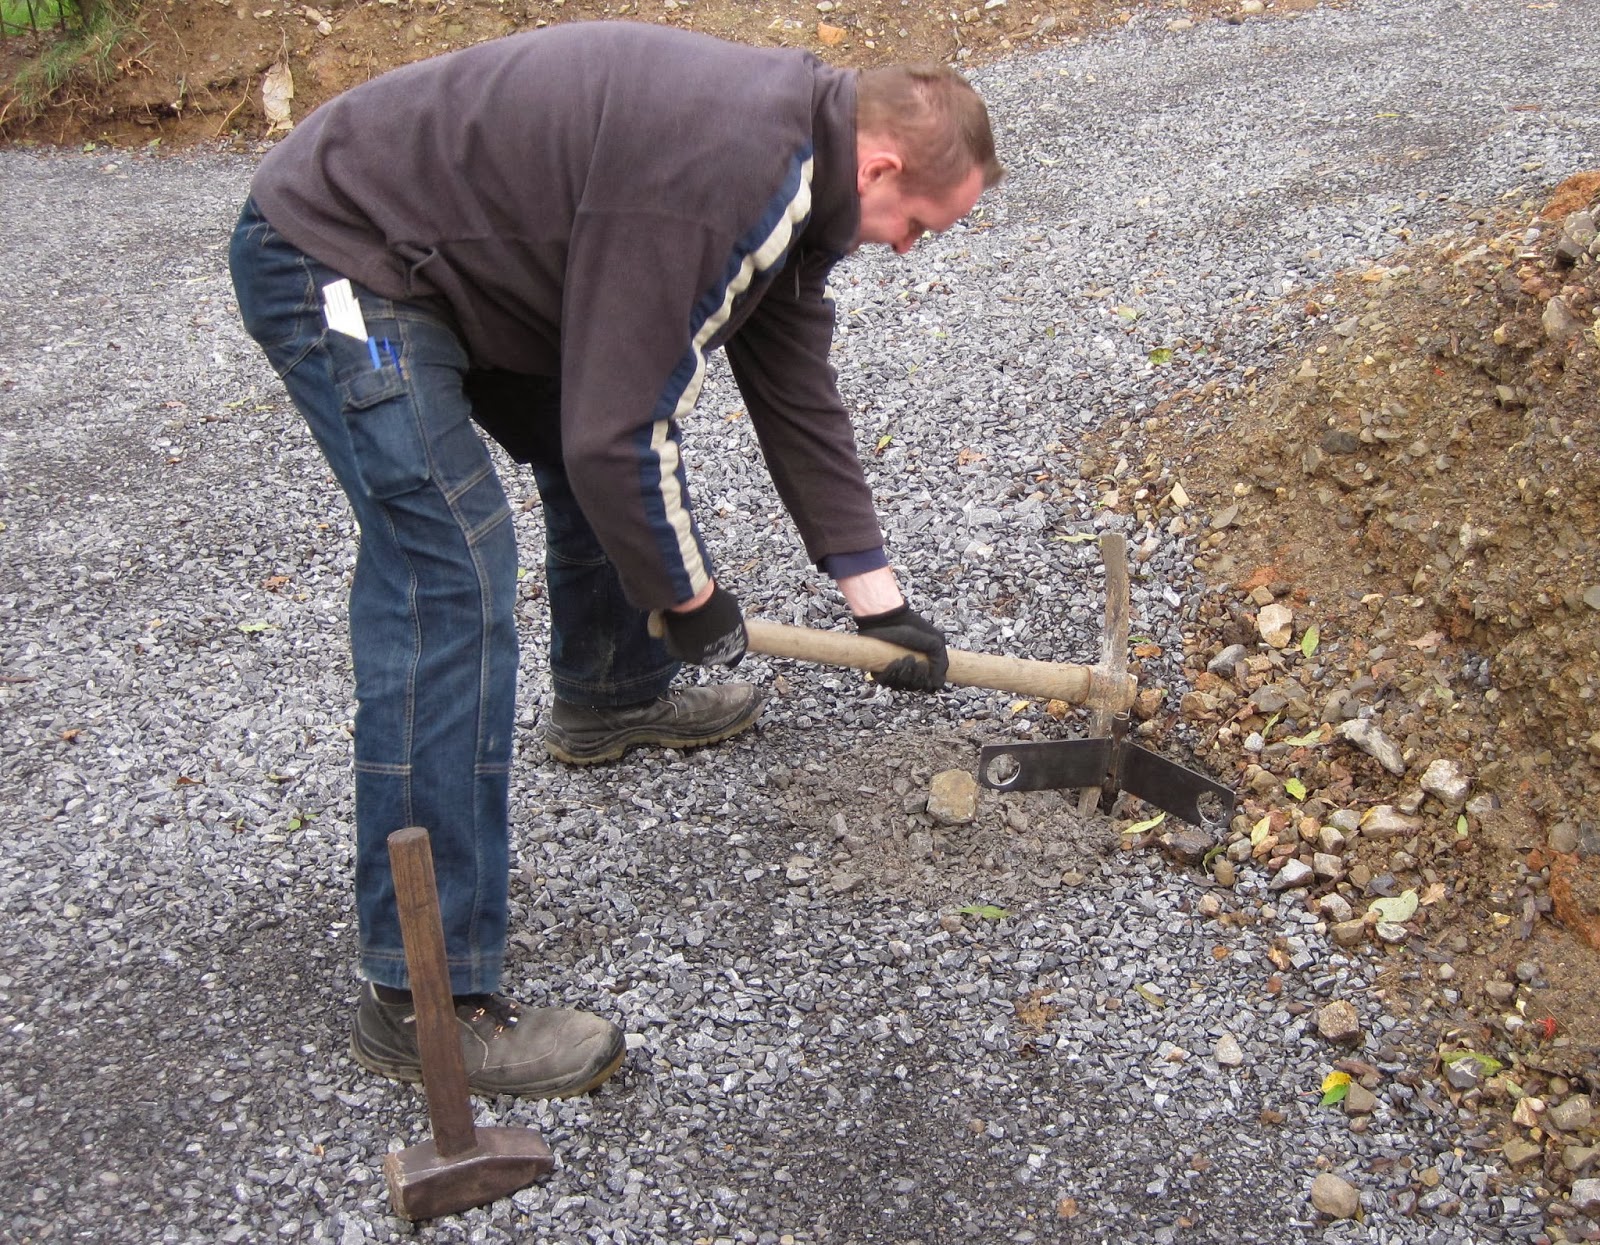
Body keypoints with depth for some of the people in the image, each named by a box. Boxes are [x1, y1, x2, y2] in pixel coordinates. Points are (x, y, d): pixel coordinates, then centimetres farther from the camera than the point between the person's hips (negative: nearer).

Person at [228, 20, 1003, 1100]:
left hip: (454, 256, 11)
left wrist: (877, 598, 13)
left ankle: (611, 696, 46)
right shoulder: (720, 182, -28)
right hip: (336, 264, -10)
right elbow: (619, 433, -25)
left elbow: (796, 388, 12)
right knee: (451, 573, -19)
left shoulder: (793, 169, 4)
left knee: (600, 457, 20)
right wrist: (690, 594, -8)